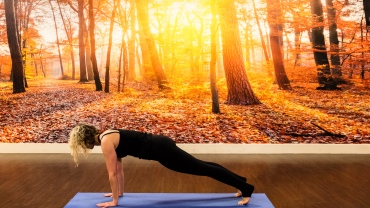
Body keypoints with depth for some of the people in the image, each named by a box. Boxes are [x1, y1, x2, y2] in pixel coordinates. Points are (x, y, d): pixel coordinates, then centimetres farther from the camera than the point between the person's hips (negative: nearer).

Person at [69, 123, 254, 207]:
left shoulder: (105, 142, -13)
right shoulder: (108, 136, 15)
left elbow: (112, 173, -10)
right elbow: (119, 169, 23)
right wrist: (119, 192, 29)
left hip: (160, 149, -9)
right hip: (160, 145, 9)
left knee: (202, 169, -4)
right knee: (202, 166, 14)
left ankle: (246, 189, 4)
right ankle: (240, 182, 25)